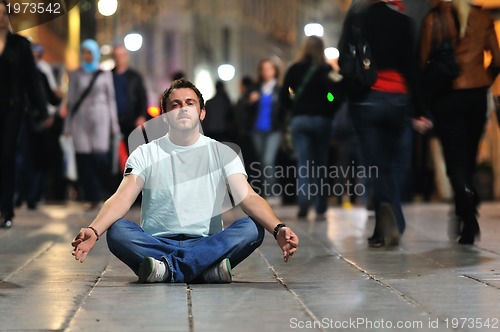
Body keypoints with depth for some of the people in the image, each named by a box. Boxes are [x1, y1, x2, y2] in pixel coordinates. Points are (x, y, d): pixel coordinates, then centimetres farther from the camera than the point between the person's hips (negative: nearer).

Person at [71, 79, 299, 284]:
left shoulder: (222, 153, 8)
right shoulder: (145, 155, 7)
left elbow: (247, 197, -5)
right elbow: (122, 198, -7)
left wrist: (278, 229, -26)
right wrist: (93, 230, -29)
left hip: (207, 244, 1)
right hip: (157, 244, 0)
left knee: (252, 227, -26)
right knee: (117, 231, -29)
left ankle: (168, 269, -34)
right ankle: (207, 269, -36)